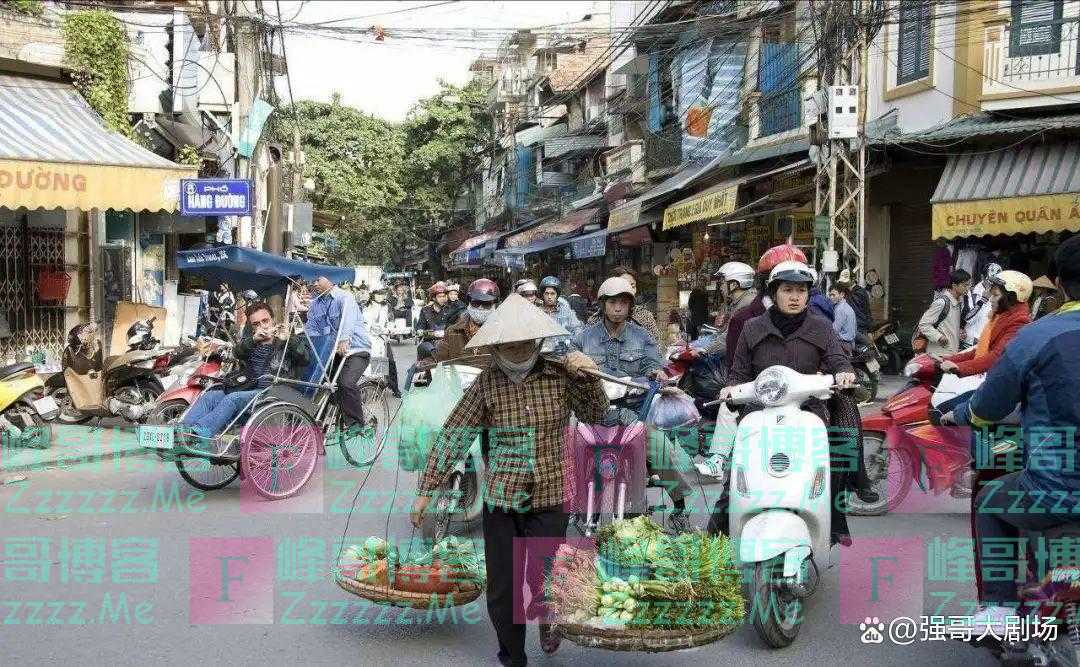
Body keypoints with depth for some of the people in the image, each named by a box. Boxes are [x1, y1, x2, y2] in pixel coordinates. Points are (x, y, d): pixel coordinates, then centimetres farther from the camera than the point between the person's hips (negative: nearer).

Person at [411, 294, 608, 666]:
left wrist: (588, 379, -16)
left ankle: (546, 616, 39)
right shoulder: (487, 383, -6)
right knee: (502, 593, 6)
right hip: (499, 502, 0)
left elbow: (596, 416, 2)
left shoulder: (560, 376, -4)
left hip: (549, 500, 0)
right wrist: (426, 490, -8)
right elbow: (454, 435, -6)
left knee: (542, 584, 1)